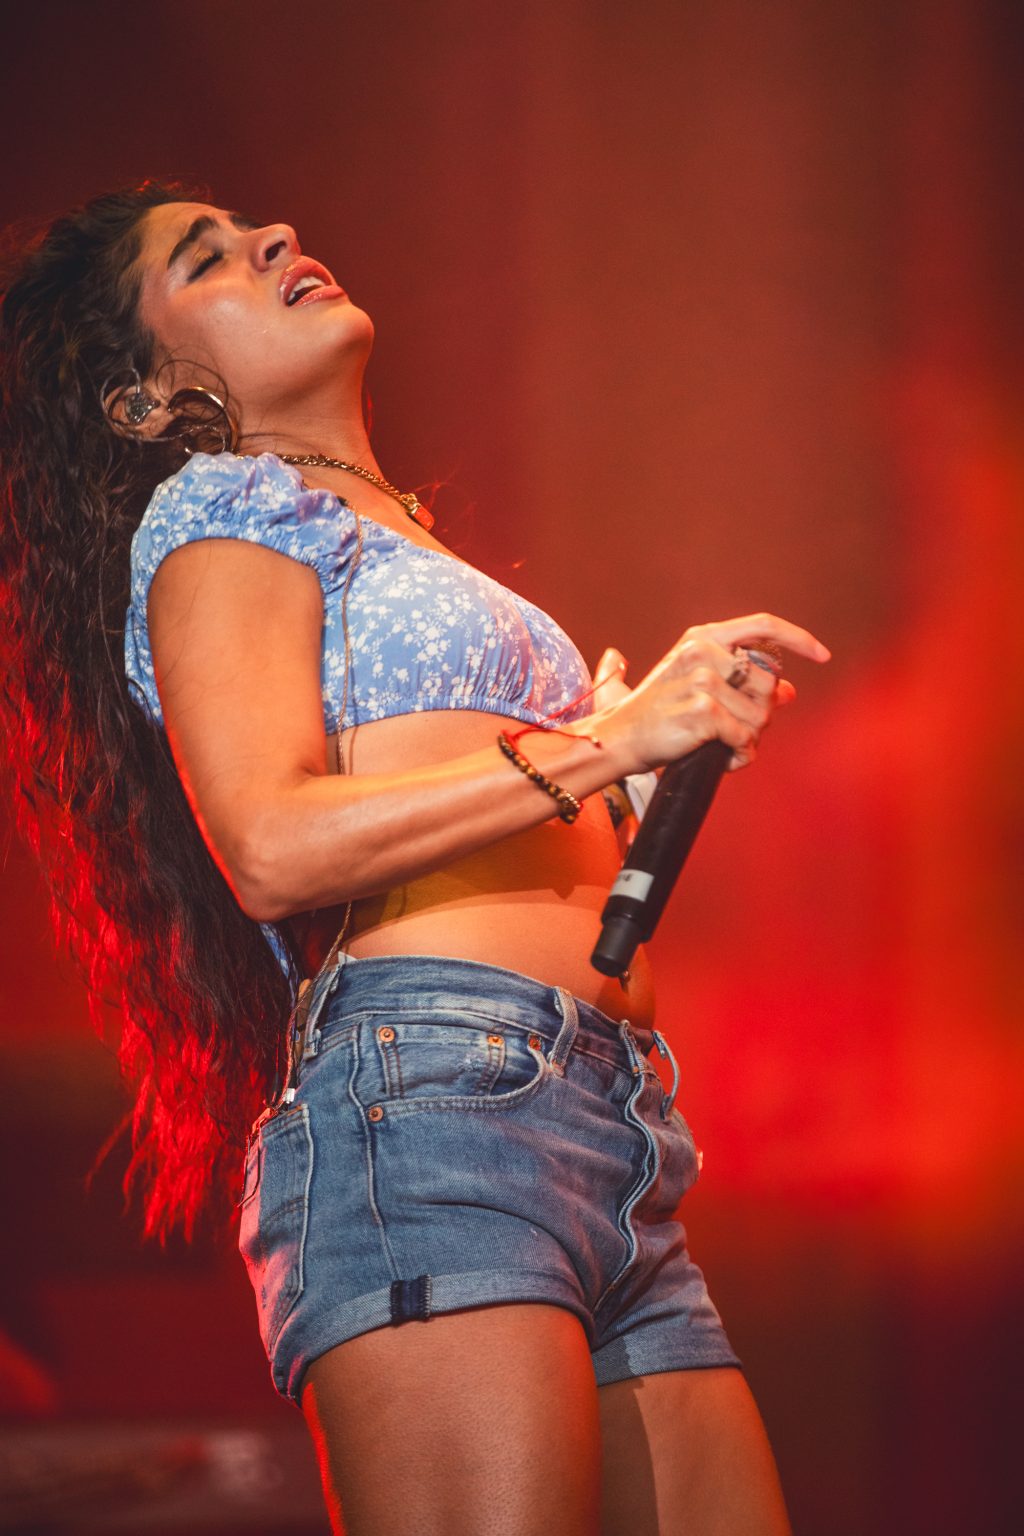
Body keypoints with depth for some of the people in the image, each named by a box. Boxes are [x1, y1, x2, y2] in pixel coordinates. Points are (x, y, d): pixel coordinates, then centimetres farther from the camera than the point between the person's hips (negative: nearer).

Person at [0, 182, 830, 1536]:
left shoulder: (406, 549, 33)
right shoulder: (217, 506, 9)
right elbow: (274, 844, -9)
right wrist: (611, 739, -9)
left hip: (614, 1141, 8)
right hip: (431, 1082, -8)